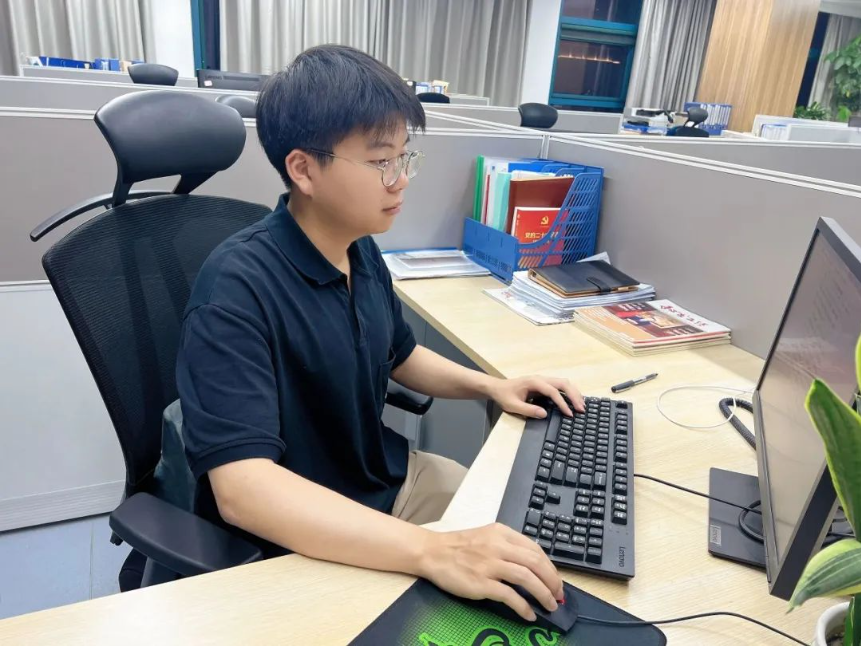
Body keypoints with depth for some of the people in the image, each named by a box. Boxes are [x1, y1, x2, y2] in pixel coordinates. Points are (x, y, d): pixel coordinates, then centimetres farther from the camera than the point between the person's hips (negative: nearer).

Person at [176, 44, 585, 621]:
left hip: (388, 478, 8)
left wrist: (492, 386, 1)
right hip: (298, 542, -7)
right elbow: (242, 488, -36)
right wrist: (434, 552, -43)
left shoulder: (361, 250, -2)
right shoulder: (238, 290, -28)